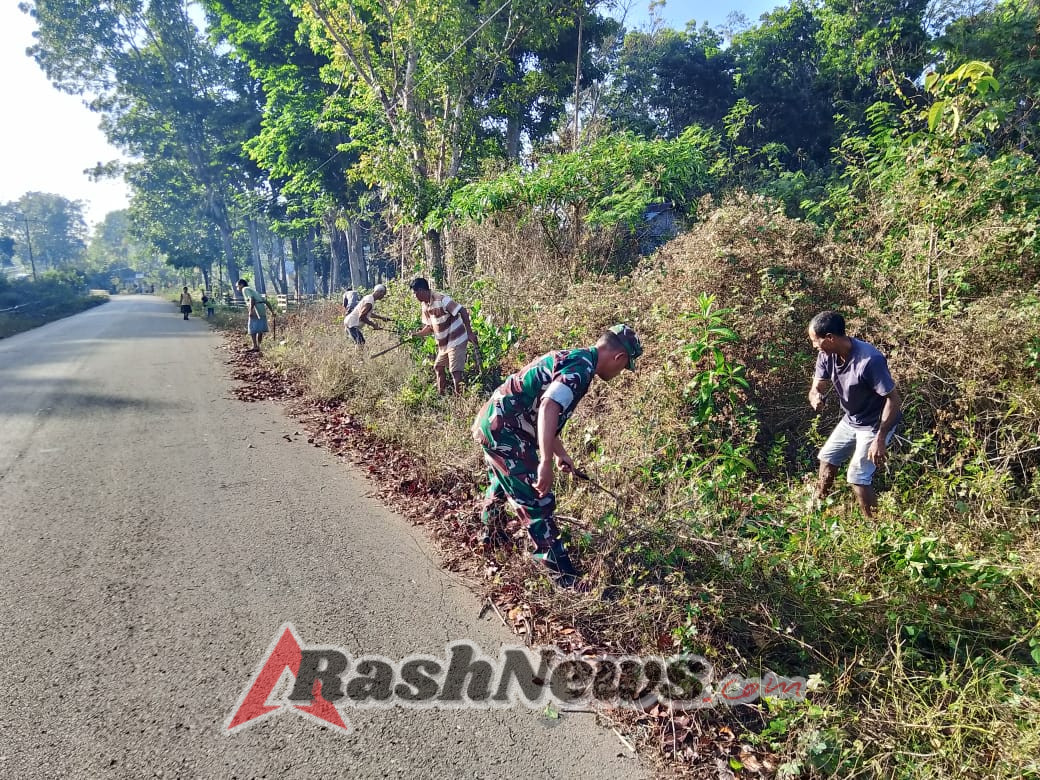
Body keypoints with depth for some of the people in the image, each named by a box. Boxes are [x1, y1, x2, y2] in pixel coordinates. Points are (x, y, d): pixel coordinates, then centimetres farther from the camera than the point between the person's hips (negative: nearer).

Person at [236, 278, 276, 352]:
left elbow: (252, 299, -16)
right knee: (260, 329, 11)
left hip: (255, 309, -8)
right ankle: (258, 346, 17)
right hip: (262, 308, 8)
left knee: (252, 329, -3)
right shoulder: (252, 290, 28)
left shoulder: (245, 289, 3)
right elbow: (265, 300, 23)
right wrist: (272, 311, 22)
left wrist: (250, 310, -23)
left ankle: (255, 347, -6)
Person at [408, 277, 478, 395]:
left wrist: (470, 332, -25)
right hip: (444, 343, 10)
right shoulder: (425, 306, 6)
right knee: (438, 367, 17)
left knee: (455, 371, -11)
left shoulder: (441, 299, -21)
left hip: (456, 340, -10)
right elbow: (430, 327, 15)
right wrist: (416, 334, 0)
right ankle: (441, 395, 29)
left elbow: (463, 311, -22)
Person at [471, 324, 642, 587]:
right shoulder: (583, 366, -16)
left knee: (503, 482, 33)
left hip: (492, 423, 10)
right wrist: (546, 463, -35)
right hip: (505, 432, -10)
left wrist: (560, 453, 31)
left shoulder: (572, 358, 15)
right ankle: (565, 579, 6)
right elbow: (548, 408, -32)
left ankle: (488, 532, 58)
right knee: (537, 503, -4)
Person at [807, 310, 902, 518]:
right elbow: (817, 387, -6)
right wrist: (815, 397, -33)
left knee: (857, 477, -8)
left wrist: (880, 439, -31)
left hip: (875, 424, -8)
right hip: (850, 420, 8)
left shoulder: (869, 360, -34)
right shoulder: (827, 355, -12)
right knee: (827, 457, 18)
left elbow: (893, 399, -29)